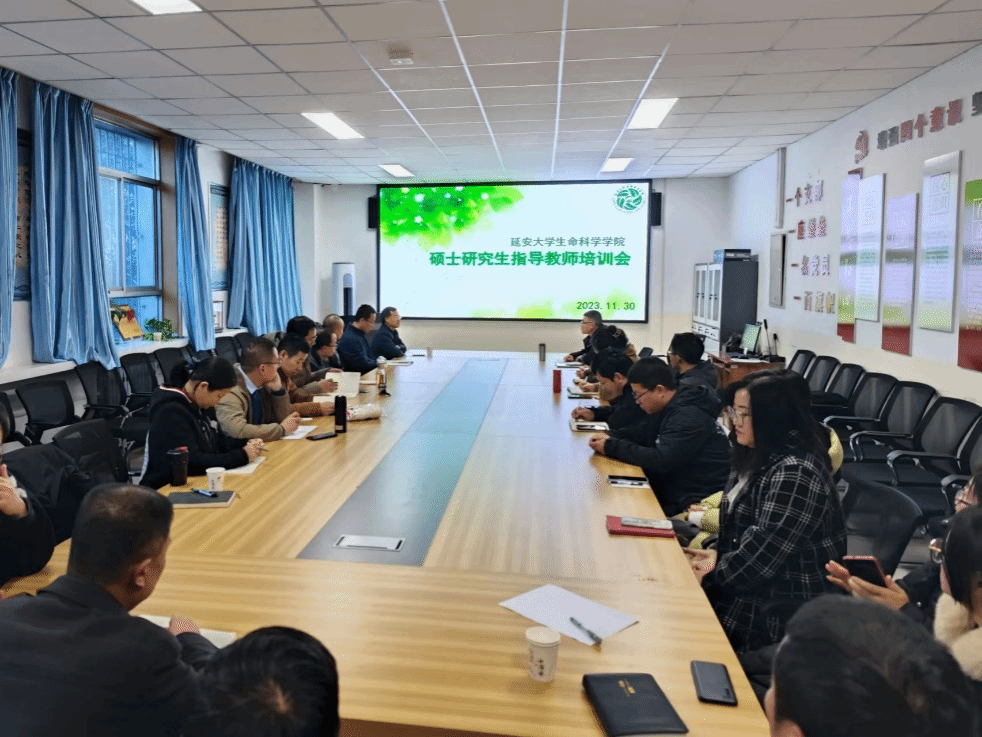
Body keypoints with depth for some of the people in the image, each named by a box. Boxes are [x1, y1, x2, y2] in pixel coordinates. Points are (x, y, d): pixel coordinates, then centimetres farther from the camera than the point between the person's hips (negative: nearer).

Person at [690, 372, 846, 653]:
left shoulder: (795, 473, -24)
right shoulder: (760, 457, 7)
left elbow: (763, 553, -26)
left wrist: (711, 577, -15)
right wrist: (718, 555, -1)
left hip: (786, 606, -9)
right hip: (757, 582, 9)